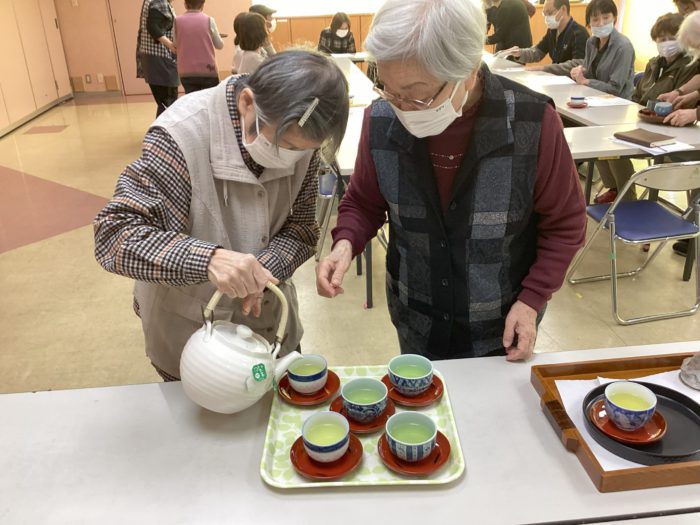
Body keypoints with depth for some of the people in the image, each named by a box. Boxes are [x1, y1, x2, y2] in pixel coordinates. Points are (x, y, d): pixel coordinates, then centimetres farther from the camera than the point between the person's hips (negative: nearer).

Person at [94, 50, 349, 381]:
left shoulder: (299, 136, -14)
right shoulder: (183, 136, -29)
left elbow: (301, 229, -8)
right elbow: (112, 236, -30)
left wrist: (264, 270, -30)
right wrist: (208, 259, -47)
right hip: (188, 334, -3)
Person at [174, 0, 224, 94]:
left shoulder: (177, 21, 0)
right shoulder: (209, 20, -4)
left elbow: (176, 44, 11)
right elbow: (219, 45, 6)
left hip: (186, 72, 2)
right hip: (208, 70, -1)